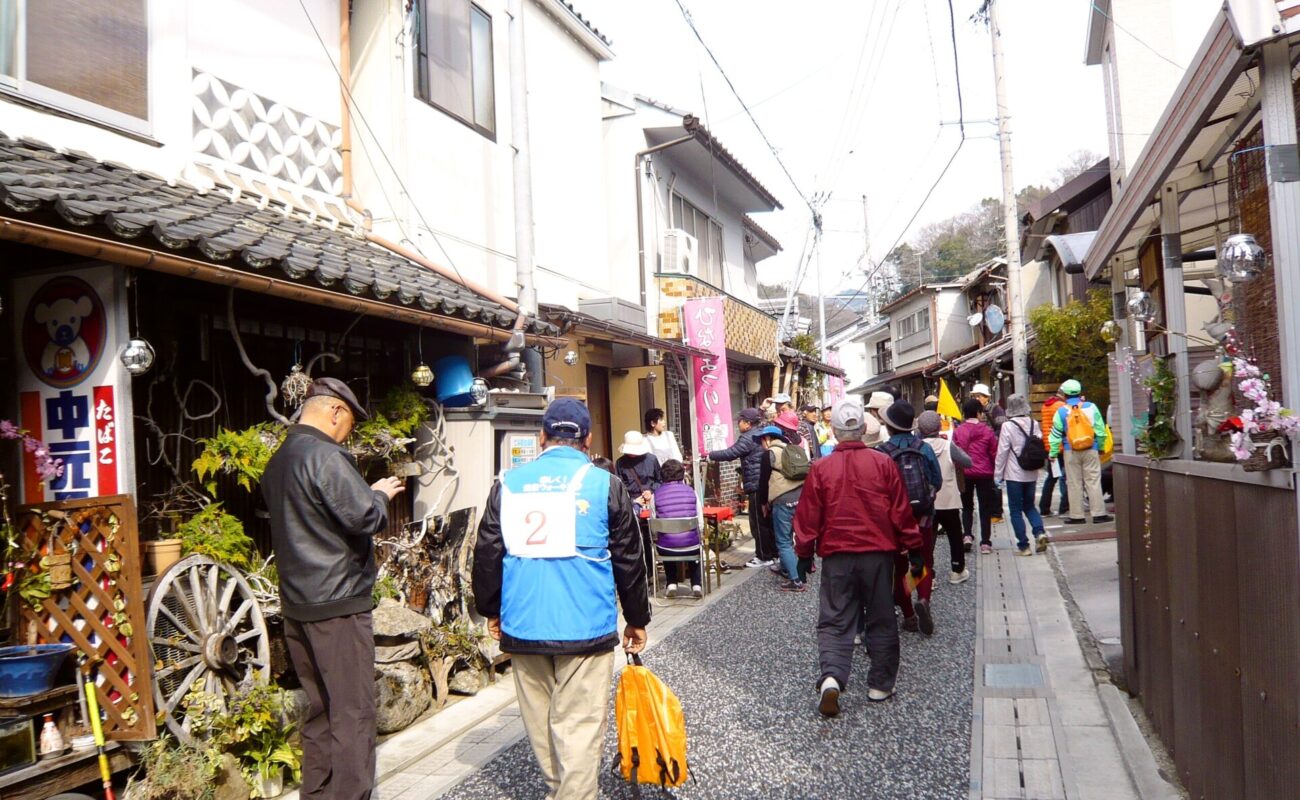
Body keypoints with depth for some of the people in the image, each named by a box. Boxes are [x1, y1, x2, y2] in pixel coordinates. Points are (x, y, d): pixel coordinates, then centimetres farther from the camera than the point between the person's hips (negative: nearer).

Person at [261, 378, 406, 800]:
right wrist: (381, 494, -2)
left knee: (319, 708, 18)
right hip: (338, 603, -9)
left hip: (296, 603, 9)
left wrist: (368, 494, 14)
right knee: (353, 713, -1)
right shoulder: (326, 457, -17)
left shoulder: (278, 461, 13)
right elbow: (366, 519, -22)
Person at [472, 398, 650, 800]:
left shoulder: (509, 483, 3)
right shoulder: (604, 484, -2)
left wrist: (491, 610, 20)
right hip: (585, 628, -3)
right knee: (579, 725, 3)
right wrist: (637, 618, 14)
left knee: (540, 720, 18)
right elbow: (629, 560, 2)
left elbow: (487, 554, 6)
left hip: (522, 626, 3)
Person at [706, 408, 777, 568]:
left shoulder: (748, 438, -15)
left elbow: (731, 453, -19)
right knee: (768, 519, 16)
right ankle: (773, 553, 23)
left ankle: (764, 556, 2)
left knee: (758, 522, -3)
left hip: (756, 485, -10)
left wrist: (710, 456, -8)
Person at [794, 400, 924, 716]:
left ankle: (831, 677, -14)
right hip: (879, 554, 1)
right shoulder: (883, 463, -4)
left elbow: (808, 516, -2)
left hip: (837, 556, 0)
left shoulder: (821, 468, -5)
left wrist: (804, 554, 9)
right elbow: (902, 512, 0)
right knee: (881, 621, 14)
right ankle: (880, 685, 21)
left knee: (835, 621, 6)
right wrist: (913, 549, 9)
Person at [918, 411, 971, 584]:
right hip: (949, 501, 0)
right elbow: (967, 462, -3)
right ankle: (958, 571, 26)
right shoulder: (948, 446, -12)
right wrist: (957, 448, 10)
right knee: (955, 537, 17)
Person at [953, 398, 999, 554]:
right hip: (984, 474, -1)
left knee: (967, 506, 17)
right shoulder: (987, 430, -6)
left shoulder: (957, 431, -6)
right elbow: (994, 453, -2)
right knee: (985, 508, 7)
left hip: (964, 474, 1)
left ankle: (967, 534, 1)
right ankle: (985, 542, 5)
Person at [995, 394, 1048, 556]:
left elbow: (1002, 452, -10)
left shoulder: (1008, 426, -12)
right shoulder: (1034, 424, 1)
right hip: (1031, 474, 5)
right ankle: (1039, 532, -3)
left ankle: (1023, 546, 3)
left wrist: (998, 475, -3)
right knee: (1029, 506, 20)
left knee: (1016, 510, 4)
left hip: (1014, 474, -5)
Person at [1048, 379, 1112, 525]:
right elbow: (1100, 430, 3)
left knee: (1074, 483, 5)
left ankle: (1076, 515, 7)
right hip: (1091, 450, 1)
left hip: (1071, 452, 0)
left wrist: (1053, 453, 3)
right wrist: (1101, 447, 16)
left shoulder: (1061, 411, -4)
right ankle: (1098, 513, 4)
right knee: (1093, 481, 4)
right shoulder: (1091, 407, -2)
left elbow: (1056, 434, -3)